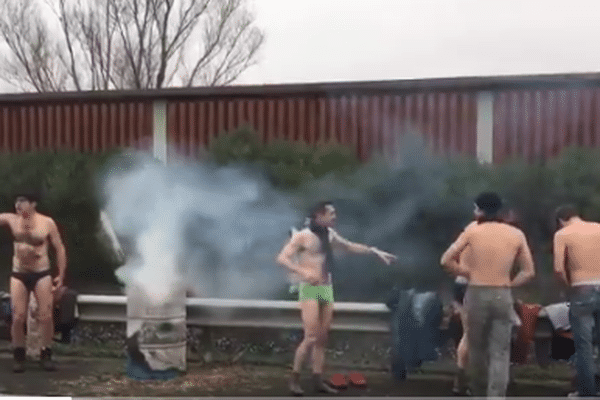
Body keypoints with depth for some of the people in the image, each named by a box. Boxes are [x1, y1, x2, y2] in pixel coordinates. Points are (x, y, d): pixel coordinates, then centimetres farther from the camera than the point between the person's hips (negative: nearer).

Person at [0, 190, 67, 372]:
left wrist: (61, 275, -5)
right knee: (18, 317, -2)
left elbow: (60, 249, 0)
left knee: (46, 316, -4)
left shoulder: (47, 223, -5)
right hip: (18, 275, 1)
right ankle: (18, 356, 15)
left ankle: (46, 355, 11)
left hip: (42, 274, -1)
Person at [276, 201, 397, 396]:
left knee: (322, 338, 6)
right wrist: (302, 271, -29)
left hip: (327, 289, 7)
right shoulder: (302, 236, -10)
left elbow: (350, 246, 23)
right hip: (310, 289, -7)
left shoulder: (330, 234, 9)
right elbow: (282, 258, -14)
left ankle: (318, 380, 11)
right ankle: (294, 379, 0)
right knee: (311, 337, -12)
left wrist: (375, 251, 18)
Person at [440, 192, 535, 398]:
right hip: (503, 296, 1)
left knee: (477, 348, 16)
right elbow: (529, 272, 3)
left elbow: (446, 260, -3)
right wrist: (509, 284, 10)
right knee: (500, 352, 2)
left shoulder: (472, 232, -3)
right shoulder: (516, 235, 2)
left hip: (477, 294, 0)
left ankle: (479, 393, 29)